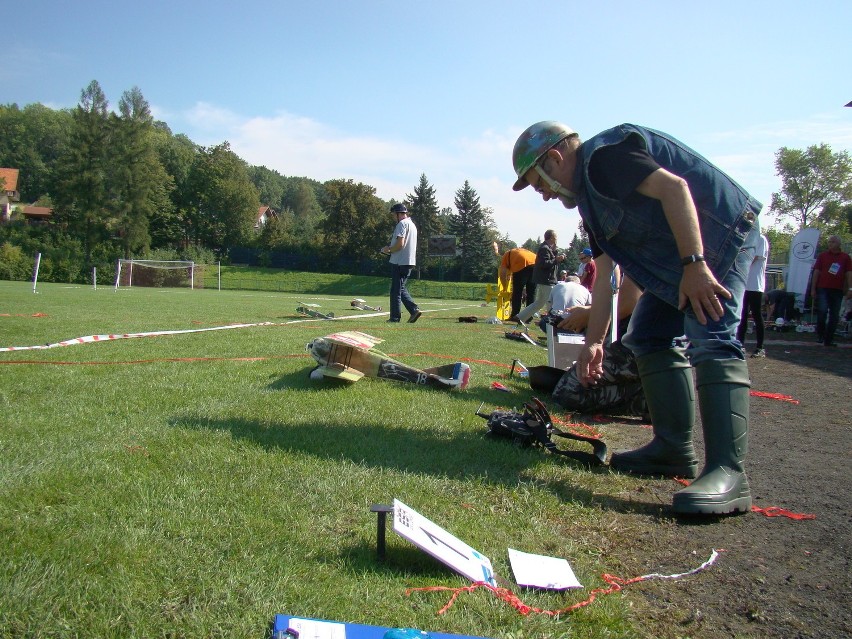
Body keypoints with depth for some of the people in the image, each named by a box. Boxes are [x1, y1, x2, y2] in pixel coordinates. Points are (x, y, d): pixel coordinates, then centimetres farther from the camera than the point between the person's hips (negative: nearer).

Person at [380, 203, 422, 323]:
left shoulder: (402, 224, -12)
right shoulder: (412, 224, 19)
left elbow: (400, 244, -22)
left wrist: (389, 250, -6)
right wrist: (390, 248, 17)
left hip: (400, 262, -9)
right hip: (410, 261, 9)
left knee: (396, 290, -3)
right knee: (401, 288, 16)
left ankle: (395, 317, -1)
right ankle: (414, 310, 3)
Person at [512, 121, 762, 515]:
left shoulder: (602, 154, -13)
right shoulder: (590, 197, 17)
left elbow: (673, 187, -27)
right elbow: (605, 273, 18)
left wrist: (695, 264, -32)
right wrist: (594, 342, 16)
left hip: (720, 231, -11)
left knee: (709, 338, -23)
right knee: (649, 336, 10)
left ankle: (728, 473, -28)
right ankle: (675, 449, 11)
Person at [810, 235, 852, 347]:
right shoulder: (822, 256, 7)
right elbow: (816, 272, 6)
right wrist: (813, 289, 1)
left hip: (838, 291, 2)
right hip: (823, 288, -1)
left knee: (834, 315, 4)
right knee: (822, 311, -15)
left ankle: (829, 339, 12)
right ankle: (820, 335, 3)